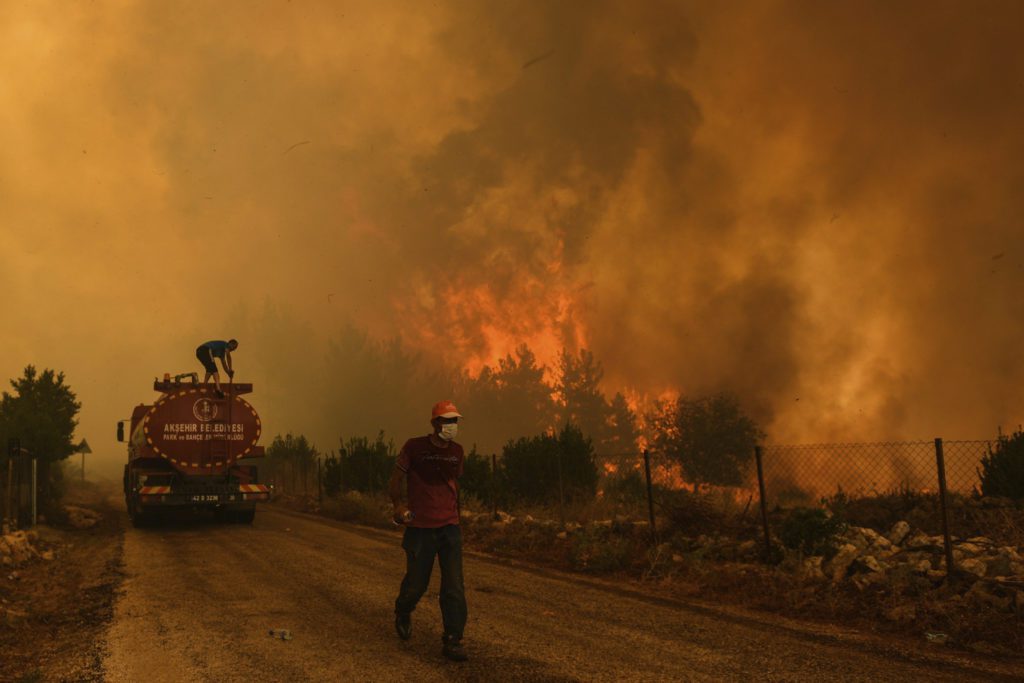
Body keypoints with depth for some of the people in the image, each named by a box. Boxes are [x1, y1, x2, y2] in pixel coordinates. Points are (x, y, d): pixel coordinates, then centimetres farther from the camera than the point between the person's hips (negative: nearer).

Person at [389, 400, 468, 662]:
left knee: (454, 586, -6)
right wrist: (399, 505, -16)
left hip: (449, 527, 3)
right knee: (416, 582, 5)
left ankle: (452, 641, 0)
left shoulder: (457, 451, 9)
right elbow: (396, 480, -1)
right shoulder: (414, 447, -5)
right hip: (420, 527, -3)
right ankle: (403, 613, 38)